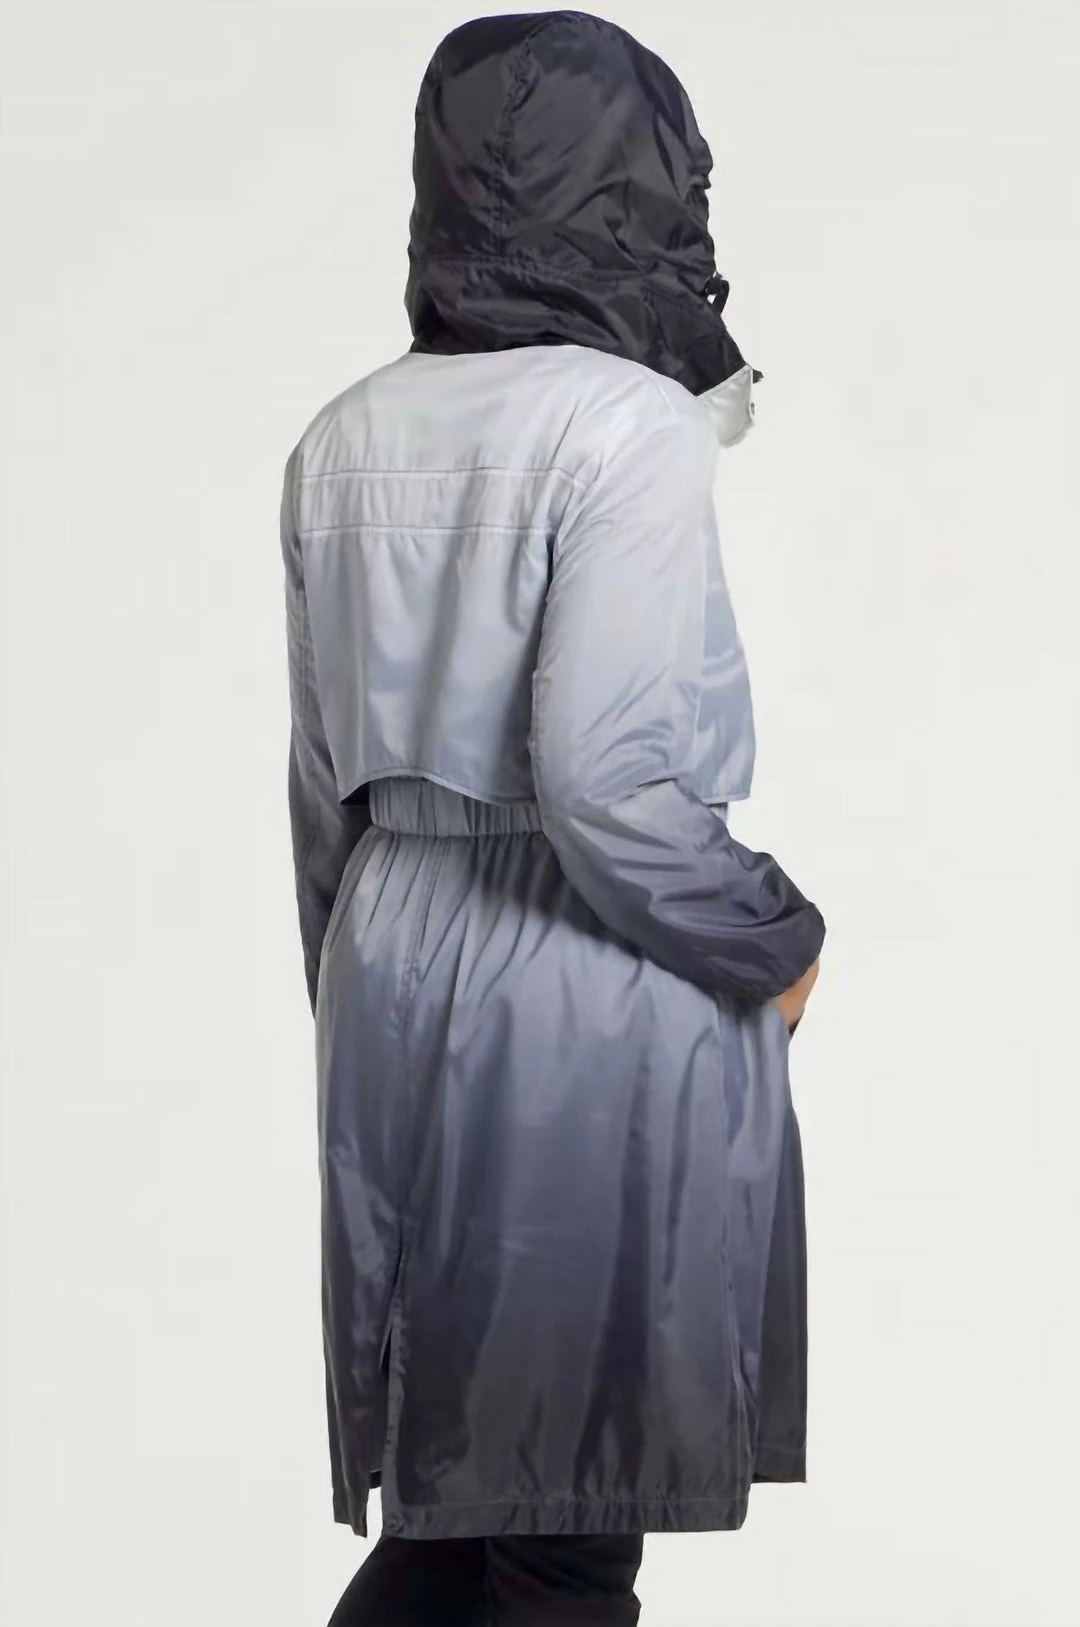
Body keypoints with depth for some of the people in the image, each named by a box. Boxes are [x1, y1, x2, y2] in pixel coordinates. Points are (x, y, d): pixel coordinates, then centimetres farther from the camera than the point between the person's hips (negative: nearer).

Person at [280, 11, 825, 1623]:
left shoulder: (346, 437, 5)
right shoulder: (625, 425, -16)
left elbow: (324, 771, 11)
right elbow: (608, 781, -22)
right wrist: (772, 944, -7)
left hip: (396, 965, 7)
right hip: (593, 994, -7)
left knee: (452, 1438, 19)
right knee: (575, 1478, 7)